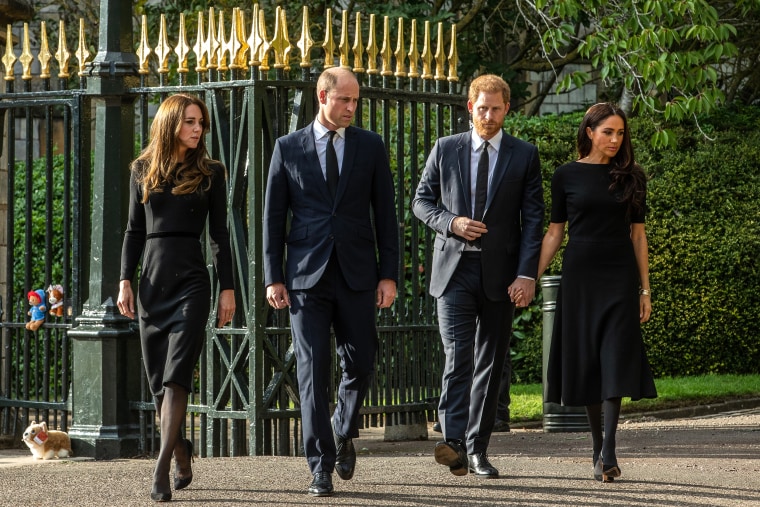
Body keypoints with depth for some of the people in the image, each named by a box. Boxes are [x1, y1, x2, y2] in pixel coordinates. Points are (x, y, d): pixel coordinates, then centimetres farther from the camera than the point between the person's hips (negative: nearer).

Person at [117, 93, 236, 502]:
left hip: (191, 280, -3)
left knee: (175, 376, -15)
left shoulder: (209, 173, 5)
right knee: (157, 380, 7)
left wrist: (228, 288, 0)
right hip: (152, 281, 3)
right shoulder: (142, 170, 10)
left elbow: (219, 234, 5)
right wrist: (125, 281, 3)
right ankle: (181, 452, 28)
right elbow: (135, 230, 12)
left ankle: (161, 468, -21)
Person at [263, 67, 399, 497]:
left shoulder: (371, 146, 6)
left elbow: (385, 214, 6)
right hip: (307, 275, -1)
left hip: (357, 275, 1)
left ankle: (344, 432, 32)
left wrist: (389, 275, 0)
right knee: (313, 370, -3)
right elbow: (274, 215, 5)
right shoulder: (289, 147, 4)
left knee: (361, 363, 2)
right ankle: (321, 467, 2)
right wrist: (273, 277, -1)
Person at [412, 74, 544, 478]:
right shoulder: (445, 149, 7)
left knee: (491, 363, 5)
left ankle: (477, 449, 12)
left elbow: (533, 218, 1)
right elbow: (421, 201, 12)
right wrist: (451, 223, -9)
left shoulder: (524, 156, 4)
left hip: (500, 273, 1)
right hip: (454, 269, -1)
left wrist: (527, 274, -9)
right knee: (458, 356, -14)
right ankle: (454, 442, -22)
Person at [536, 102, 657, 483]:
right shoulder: (566, 176, 3)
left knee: (616, 359, -11)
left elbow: (637, 232, 8)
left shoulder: (631, 177, 6)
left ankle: (608, 449, -16)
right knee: (585, 360, 2)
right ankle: (598, 447, 12)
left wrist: (645, 289, 6)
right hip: (579, 275, 0)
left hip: (619, 275, 0)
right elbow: (555, 232, 5)